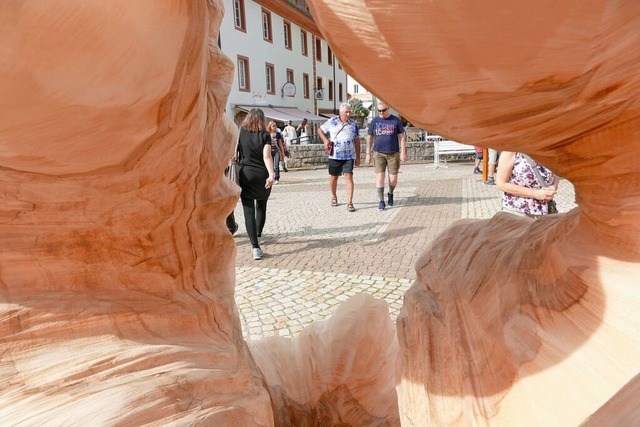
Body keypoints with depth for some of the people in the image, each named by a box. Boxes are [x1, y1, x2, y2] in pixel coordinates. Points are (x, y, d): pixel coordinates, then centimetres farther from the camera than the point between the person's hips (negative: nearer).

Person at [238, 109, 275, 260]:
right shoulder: (265, 135, -2)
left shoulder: (240, 132, 3)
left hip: (245, 174, 0)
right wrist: (271, 175, -22)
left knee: (249, 210, -3)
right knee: (261, 206, 22)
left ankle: (255, 246, -14)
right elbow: (267, 156, -15)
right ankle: (258, 234, 40)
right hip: (262, 175, 1)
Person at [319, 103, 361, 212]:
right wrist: (325, 140, -9)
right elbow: (320, 130, 11)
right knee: (333, 177, 11)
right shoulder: (332, 121, 0)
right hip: (334, 156, 0)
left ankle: (349, 203, -8)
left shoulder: (353, 123, 4)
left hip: (349, 156, 0)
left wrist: (358, 157, 7)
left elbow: (357, 140, 8)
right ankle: (334, 197, 35)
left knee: (349, 177, -10)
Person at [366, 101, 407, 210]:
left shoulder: (396, 120, 3)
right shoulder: (374, 122, 6)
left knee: (393, 178, 2)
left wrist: (403, 152, -3)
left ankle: (390, 193, 32)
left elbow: (402, 137, 3)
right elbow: (369, 138, 10)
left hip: (393, 153, 0)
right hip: (379, 153, 1)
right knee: (379, 176, -7)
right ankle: (381, 201, 2)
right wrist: (368, 154, 5)